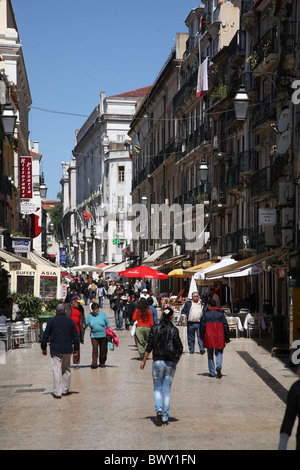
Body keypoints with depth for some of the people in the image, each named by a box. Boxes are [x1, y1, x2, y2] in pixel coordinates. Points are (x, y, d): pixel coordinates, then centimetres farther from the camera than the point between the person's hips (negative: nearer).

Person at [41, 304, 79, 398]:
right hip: (67, 349, 2)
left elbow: (45, 335, 1)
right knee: (66, 369, 14)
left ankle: (57, 392, -6)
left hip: (55, 350, -2)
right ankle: (65, 390, 20)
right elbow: (75, 335, 5)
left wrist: (43, 348, 10)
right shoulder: (70, 321, 2)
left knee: (57, 370, -2)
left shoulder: (51, 321, -2)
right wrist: (76, 347, 14)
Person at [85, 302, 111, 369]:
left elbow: (108, 323, 6)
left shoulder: (103, 314, 0)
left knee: (103, 350, 8)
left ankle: (102, 363, 23)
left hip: (103, 336, 0)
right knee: (95, 349, -13)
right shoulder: (89, 316, 3)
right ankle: (94, 364, -16)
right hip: (94, 336, 0)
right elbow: (85, 324, 10)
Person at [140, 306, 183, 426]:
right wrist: (177, 360, 13)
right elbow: (180, 348, -5)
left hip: (157, 362, 0)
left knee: (157, 388, 13)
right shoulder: (174, 330, -6)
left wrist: (144, 361, 7)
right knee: (167, 390, 9)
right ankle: (165, 418, 10)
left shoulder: (154, 328, -5)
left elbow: (149, 347, -4)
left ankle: (159, 410, -11)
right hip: (171, 363, 0)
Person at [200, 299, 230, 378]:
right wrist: (226, 338, 8)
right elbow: (225, 326, 4)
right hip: (219, 337, 1)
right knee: (219, 353, 9)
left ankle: (212, 372, 8)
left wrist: (202, 337, 9)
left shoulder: (205, 314, 2)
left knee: (210, 355, 10)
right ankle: (219, 366, -18)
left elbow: (202, 326, 1)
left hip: (209, 337, -1)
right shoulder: (220, 313, 5)